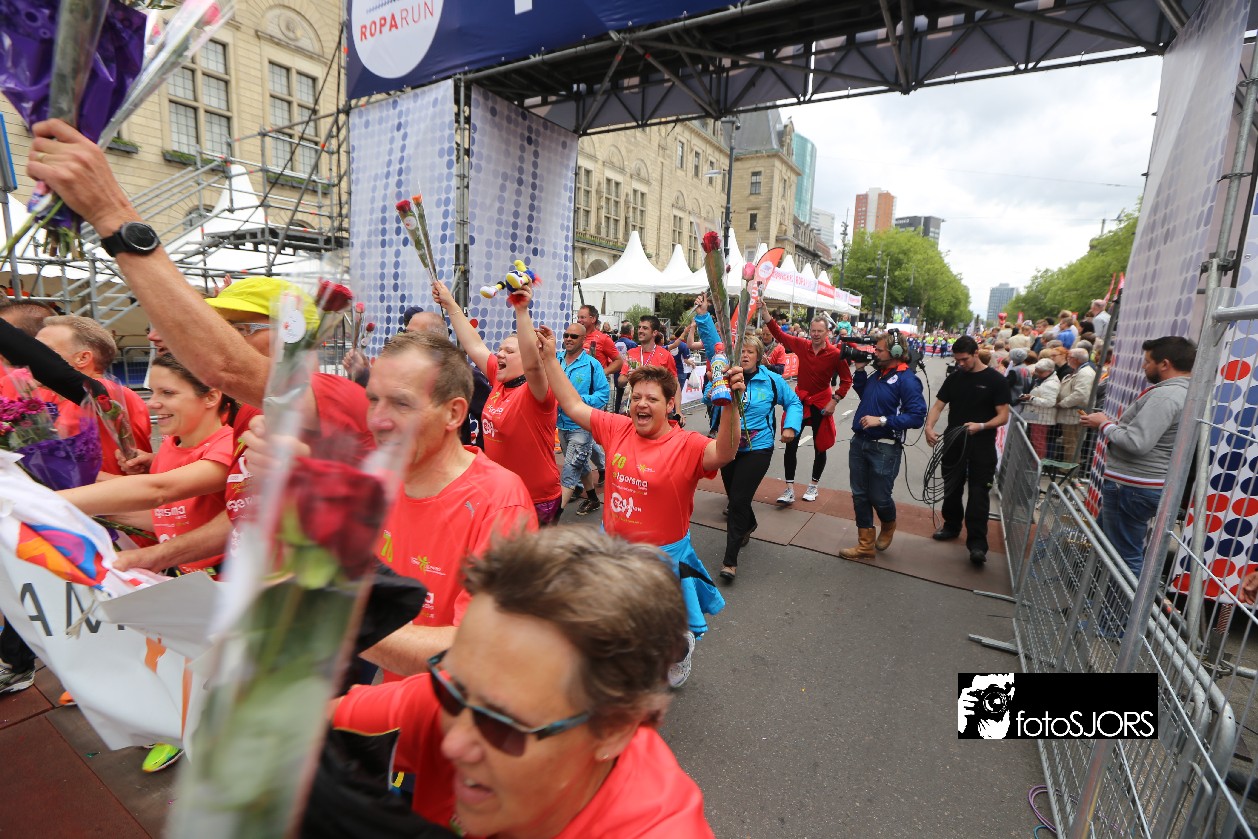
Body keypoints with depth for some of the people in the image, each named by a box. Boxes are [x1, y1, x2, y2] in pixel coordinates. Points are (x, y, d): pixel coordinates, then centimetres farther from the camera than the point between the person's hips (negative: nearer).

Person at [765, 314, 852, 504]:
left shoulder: (835, 354, -15)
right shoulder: (801, 345, -7)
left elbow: (846, 380, -6)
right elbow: (779, 334, 3)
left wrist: (834, 401, -13)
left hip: (821, 402, -2)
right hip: (800, 398, 2)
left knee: (819, 446, 11)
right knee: (791, 444, -2)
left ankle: (813, 486, 30)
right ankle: (790, 489, 5)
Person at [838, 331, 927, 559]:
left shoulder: (906, 380, -16)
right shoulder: (878, 373, 7)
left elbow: (917, 416, -22)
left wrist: (882, 420, -26)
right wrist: (860, 370, 10)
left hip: (885, 448, -7)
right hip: (859, 443, 7)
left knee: (879, 497, 6)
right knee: (860, 495, 10)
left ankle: (888, 528, 40)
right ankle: (866, 545, 21)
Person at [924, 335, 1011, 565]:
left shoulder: (995, 380, -5)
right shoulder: (954, 378, 6)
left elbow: (1003, 416, -7)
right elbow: (938, 406, 2)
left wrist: (981, 426, -25)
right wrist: (929, 427, -17)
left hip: (982, 447, -4)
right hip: (953, 444, 4)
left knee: (978, 494, -4)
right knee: (951, 488, 15)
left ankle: (977, 543, -2)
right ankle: (952, 525, 33)